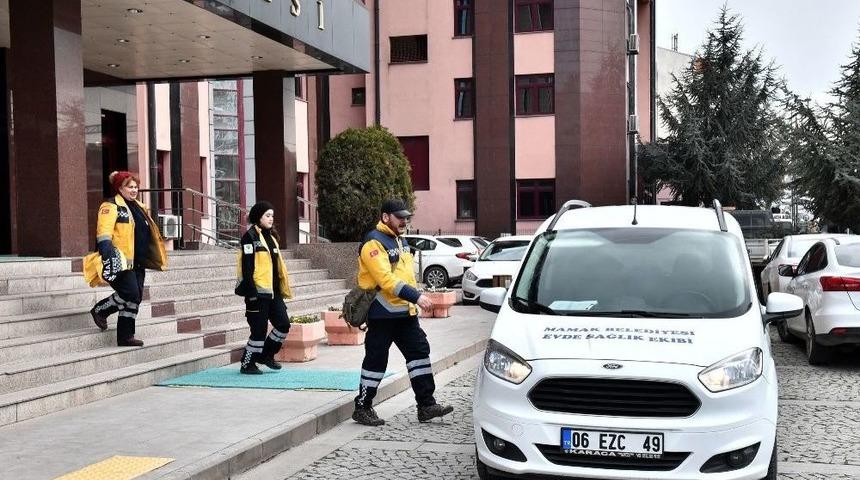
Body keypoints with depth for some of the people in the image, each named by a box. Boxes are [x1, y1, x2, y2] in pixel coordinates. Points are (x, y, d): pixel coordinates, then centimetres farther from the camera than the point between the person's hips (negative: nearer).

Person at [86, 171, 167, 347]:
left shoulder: (138, 207, 18)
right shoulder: (111, 207, -8)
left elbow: (148, 234, 27)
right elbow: (104, 233, -19)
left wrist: (149, 258, 27)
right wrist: (108, 256, -29)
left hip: (137, 262, 9)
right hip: (120, 262, -8)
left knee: (135, 298, 5)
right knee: (130, 294, -15)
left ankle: (126, 336, 12)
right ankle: (99, 310, 10)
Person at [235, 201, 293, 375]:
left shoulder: (271, 237, 17)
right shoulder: (250, 237, -9)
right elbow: (247, 268, -15)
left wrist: (283, 289, 18)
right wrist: (251, 293, -19)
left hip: (273, 291, 8)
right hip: (258, 291, -8)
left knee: (283, 324, 5)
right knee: (260, 329, -2)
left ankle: (266, 354, 24)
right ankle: (247, 364, 13)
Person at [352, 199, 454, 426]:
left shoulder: (399, 240, 17)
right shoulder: (374, 243, -14)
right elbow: (386, 279, -25)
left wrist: (413, 302, 19)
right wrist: (416, 296, -29)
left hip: (404, 312, 9)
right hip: (382, 313, -9)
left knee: (419, 351, 5)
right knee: (376, 359, -1)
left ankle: (426, 405, 10)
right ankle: (362, 408, 12)